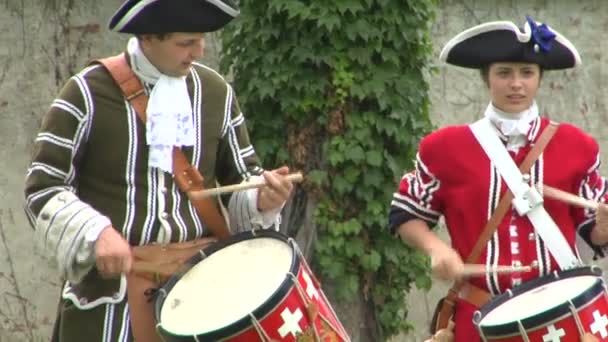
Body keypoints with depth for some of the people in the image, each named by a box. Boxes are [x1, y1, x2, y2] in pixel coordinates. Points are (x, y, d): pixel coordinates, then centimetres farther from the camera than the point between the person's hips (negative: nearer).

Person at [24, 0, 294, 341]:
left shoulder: (216, 92, 8)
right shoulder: (89, 93, -5)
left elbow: (240, 177, 17)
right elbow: (42, 188, -4)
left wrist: (261, 199, -6)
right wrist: (95, 233, -20)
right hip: (110, 288, -3)